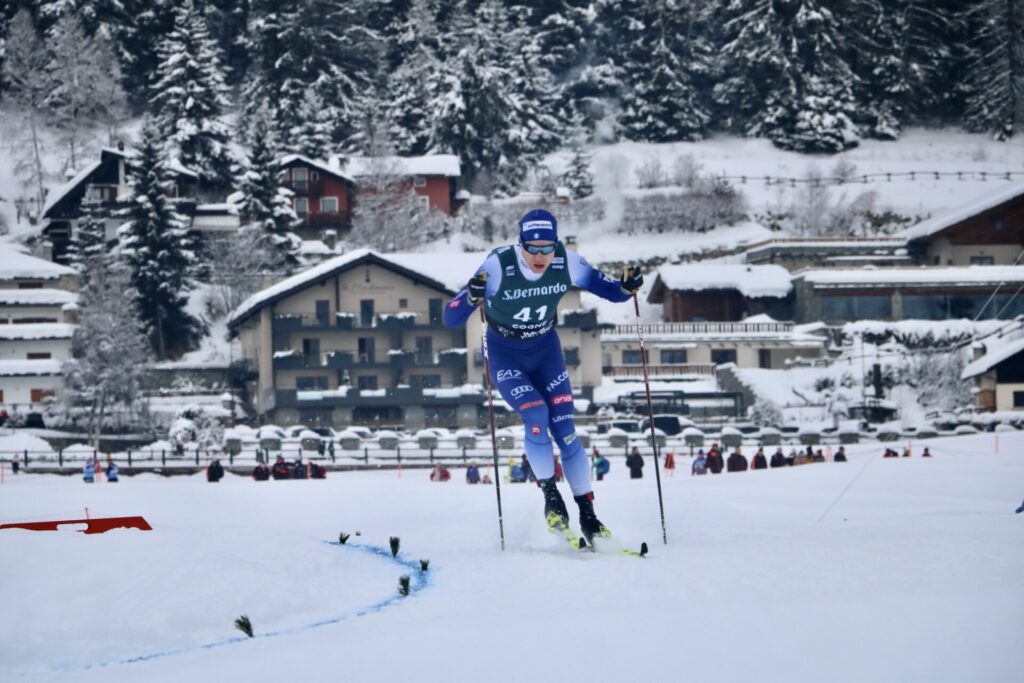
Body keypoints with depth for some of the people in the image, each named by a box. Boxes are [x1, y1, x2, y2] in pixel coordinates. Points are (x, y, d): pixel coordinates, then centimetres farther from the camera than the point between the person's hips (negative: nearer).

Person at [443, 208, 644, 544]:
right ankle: (550, 495, -3)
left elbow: (604, 286, -4)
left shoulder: (566, 262, -20)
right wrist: (471, 297, -50)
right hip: (505, 355, -3)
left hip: (546, 349, 3)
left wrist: (626, 287, -27)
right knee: (536, 415, -23)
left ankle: (587, 515, 4)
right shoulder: (498, 266, -29)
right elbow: (451, 319, -29)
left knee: (565, 429, -5)